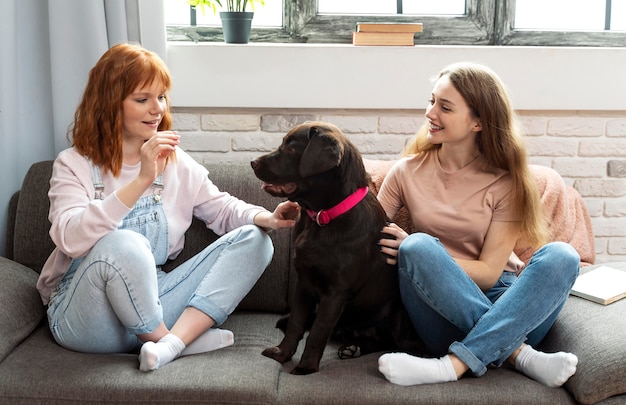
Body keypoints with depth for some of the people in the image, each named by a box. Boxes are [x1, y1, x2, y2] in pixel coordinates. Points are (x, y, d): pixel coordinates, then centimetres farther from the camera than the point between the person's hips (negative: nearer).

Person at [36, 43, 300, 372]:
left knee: (253, 239, -9)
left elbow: (222, 208, 10)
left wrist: (266, 218, -13)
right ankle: (186, 338, -13)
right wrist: (141, 180, -33)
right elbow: (69, 238, -25)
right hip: (86, 316, -5)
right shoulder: (73, 165, -7)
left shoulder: (176, 162, 8)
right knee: (122, 244, -38)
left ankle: (171, 342, -26)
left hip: (152, 301, 5)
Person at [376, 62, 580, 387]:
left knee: (560, 257, -26)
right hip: (441, 311, 0)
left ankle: (453, 364, -35)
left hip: (499, 305, 0)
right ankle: (519, 354, -28)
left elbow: (489, 271, -8)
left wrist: (414, 253, -18)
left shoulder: (505, 181, -2)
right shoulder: (407, 171, 3)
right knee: (418, 246, -28)